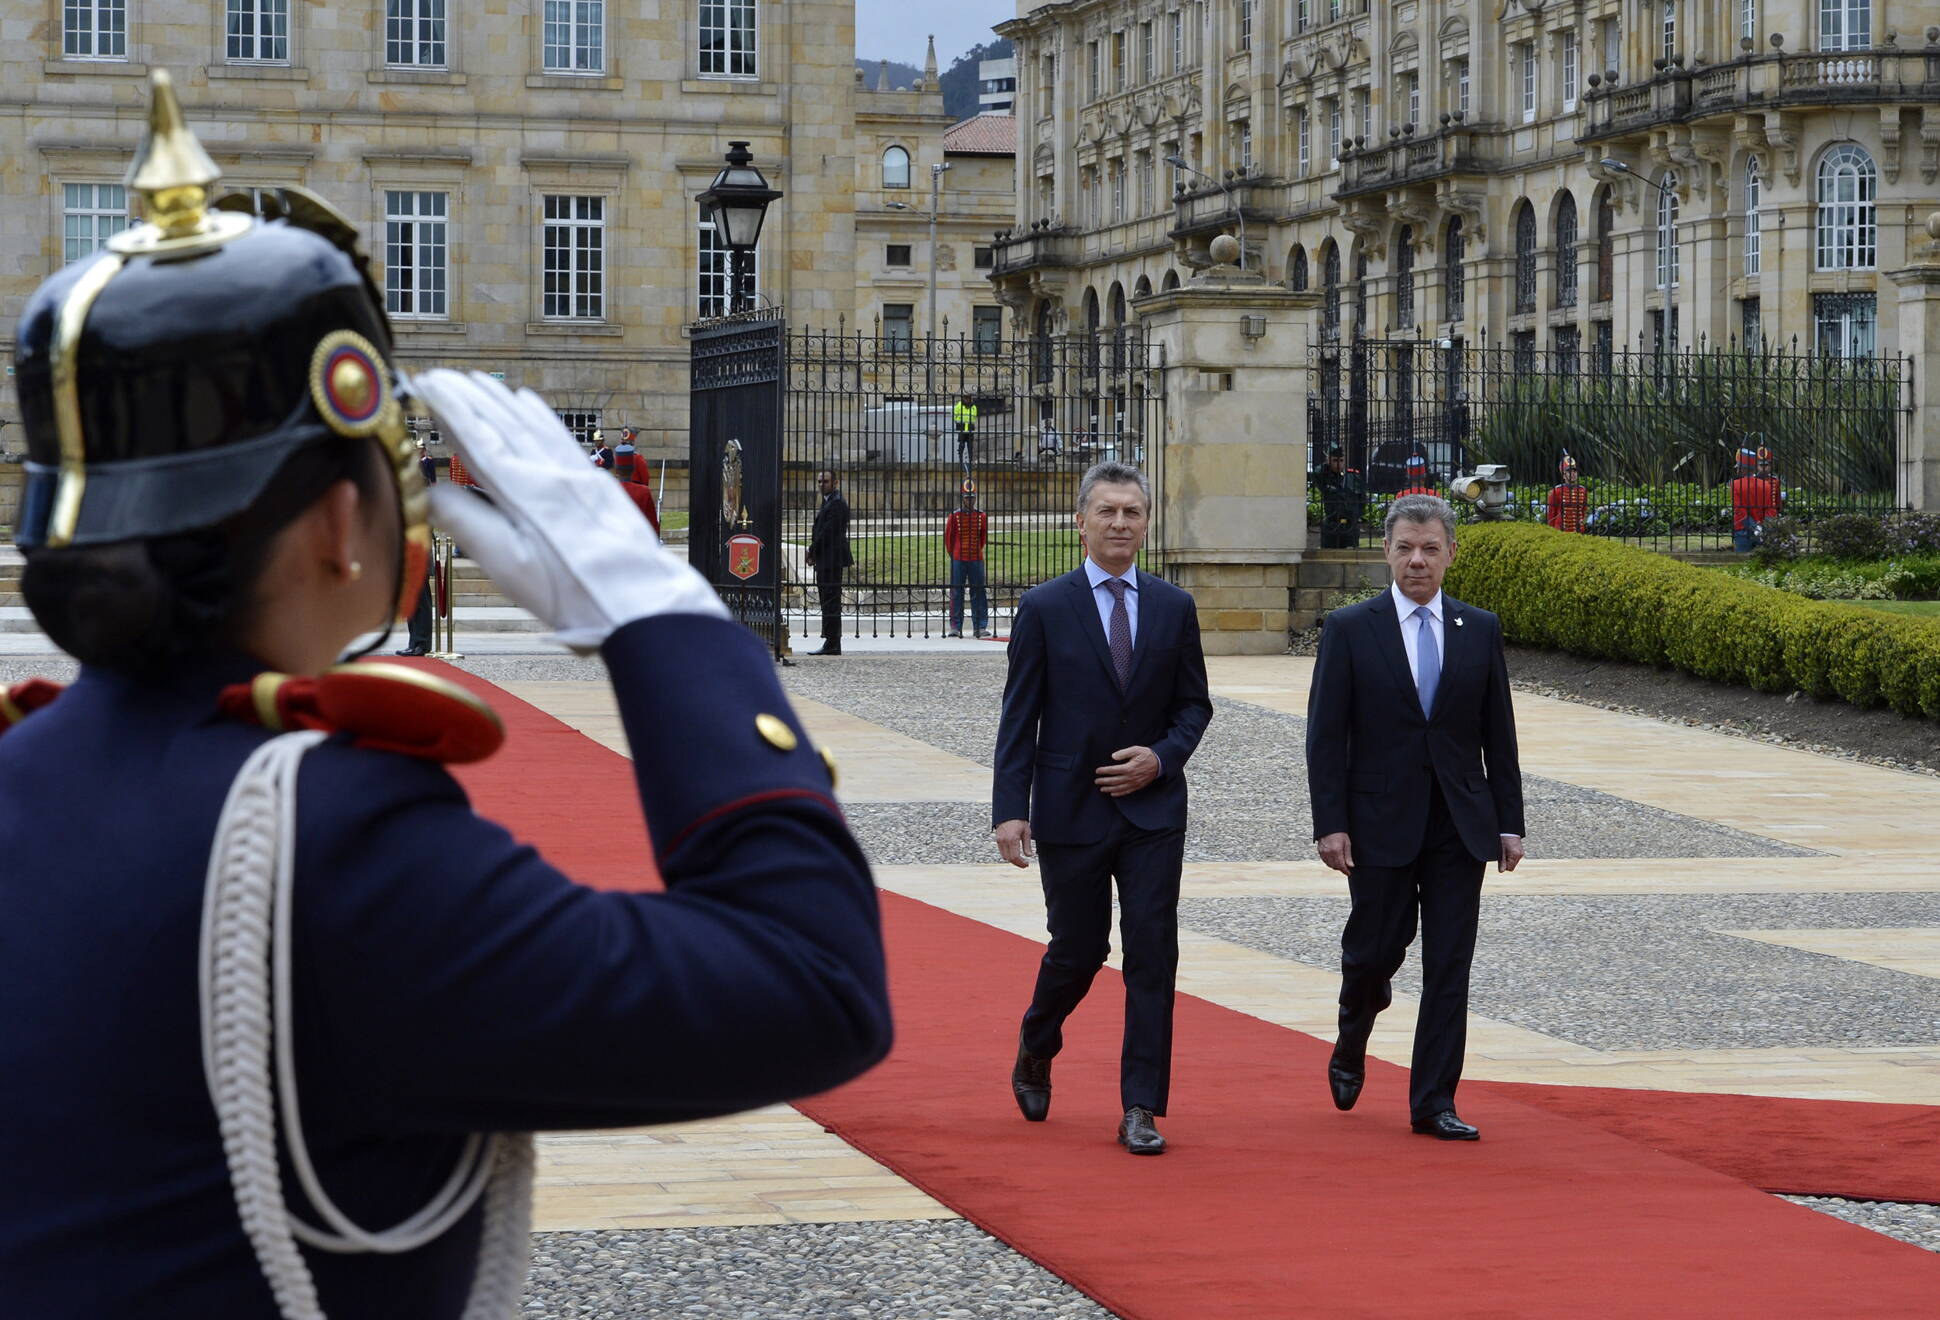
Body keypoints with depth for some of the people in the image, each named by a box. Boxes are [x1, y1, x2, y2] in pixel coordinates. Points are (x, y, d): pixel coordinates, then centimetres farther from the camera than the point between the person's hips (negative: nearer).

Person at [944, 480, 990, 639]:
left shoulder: (982, 516, 4)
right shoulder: (954, 516, -1)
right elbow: (948, 537, 8)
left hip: (976, 560, 1)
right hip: (958, 560, -1)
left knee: (979, 593, 2)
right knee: (956, 593, 0)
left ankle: (981, 626, 6)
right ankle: (955, 627, 3)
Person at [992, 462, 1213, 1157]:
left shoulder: (1174, 608, 6)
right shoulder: (1044, 609, -2)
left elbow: (1194, 704, 11)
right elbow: (1019, 718, -3)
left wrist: (1161, 757, -8)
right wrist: (1009, 810, -11)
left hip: (1152, 807, 2)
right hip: (1070, 810, -2)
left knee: (1153, 956, -5)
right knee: (1078, 950, 6)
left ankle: (1141, 1110, -1)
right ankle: (1035, 1048, 38)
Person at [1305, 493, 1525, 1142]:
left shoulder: (1480, 630, 6)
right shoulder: (1350, 629, -2)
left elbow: (1498, 735, 9)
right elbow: (1325, 736, -4)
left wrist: (1509, 823, 5)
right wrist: (1330, 824, -10)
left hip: (1461, 824, 2)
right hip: (1381, 823, -2)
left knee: (1450, 966, 0)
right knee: (1376, 950, 4)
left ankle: (1434, 1102, 6)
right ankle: (1351, 1043, 36)